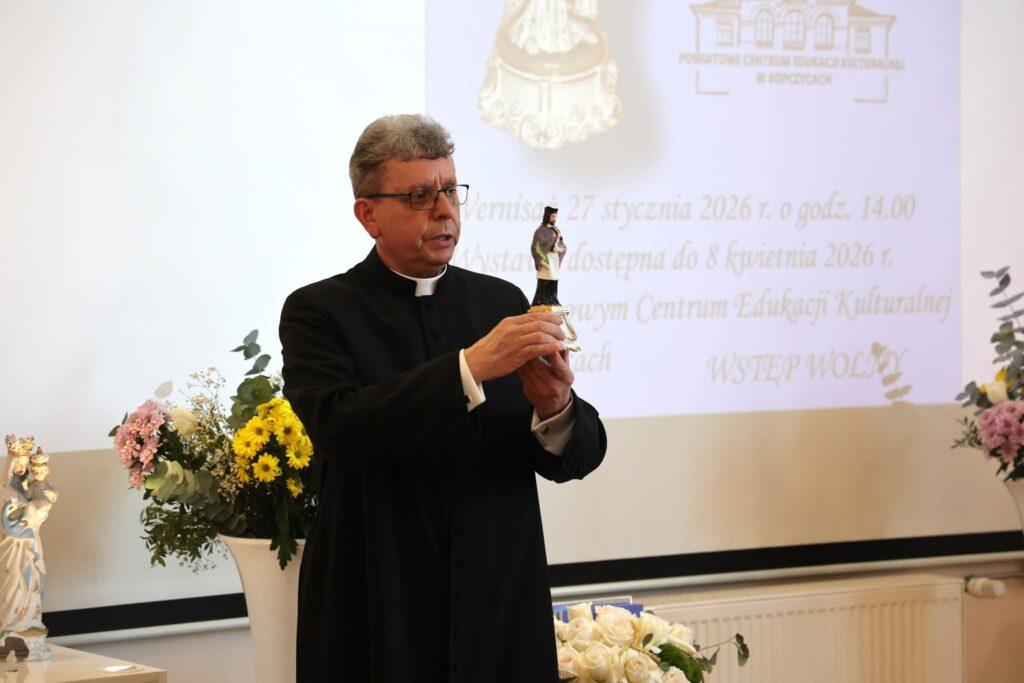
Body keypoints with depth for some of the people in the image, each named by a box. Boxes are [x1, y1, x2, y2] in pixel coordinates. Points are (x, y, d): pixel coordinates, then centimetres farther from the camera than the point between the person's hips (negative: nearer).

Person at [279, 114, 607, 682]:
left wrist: (555, 409, -20)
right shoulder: (319, 312, -4)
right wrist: (471, 368, -27)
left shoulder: (501, 303, 6)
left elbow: (575, 458, 3)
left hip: (500, 614, 3)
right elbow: (338, 429, -22)